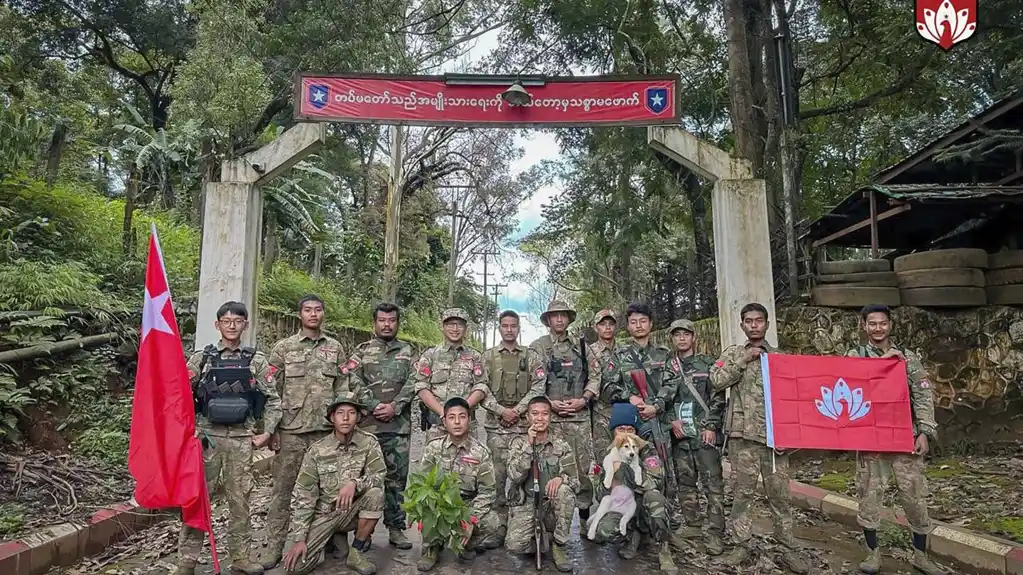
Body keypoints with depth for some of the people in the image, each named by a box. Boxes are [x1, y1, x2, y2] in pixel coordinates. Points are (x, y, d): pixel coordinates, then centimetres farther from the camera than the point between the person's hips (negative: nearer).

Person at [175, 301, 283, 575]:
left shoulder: (256, 360, 3)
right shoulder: (202, 357, 2)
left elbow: (273, 399, 5)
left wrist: (267, 432, 0)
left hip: (242, 438, 1)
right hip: (207, 436, 0)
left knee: (240, 499, 8)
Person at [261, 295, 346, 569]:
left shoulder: (335, 348, 8)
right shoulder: (283, 347, 1)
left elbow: (342, 389, 10)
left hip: (326, 430, 2)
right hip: (291, 430, -2)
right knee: (282, 489, 4)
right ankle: (274, 544, 15)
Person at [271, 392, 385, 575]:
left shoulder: (369, 443, -9)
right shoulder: (317, 450, -9)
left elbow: (380, 476, -17)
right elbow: (303, 496, -9)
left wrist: (355, 482, -36)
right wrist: (299, 538, -14)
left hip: (351, 513, 0)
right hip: (323, 514, 0)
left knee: (375, 493, -30)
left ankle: (356, 553, -10)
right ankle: (335, 538, 14)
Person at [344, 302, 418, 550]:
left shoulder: (408, 351, 11)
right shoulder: (362, 350, 8)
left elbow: (412, 383, 0)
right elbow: (353, 381, -3)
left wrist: (394, 407, -13)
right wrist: (375, 406, -13)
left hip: (399, 425, 1)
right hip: (367, 423, 0)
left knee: (397, 476, 6)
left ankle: (396, 527, 16)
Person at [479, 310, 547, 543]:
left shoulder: (531, 357, 8)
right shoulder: (488, 357, 8)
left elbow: (538, 386, 0)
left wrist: (518, 409, -10)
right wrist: (501, 410, -10)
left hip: (524, 423, 0)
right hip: (496, 425, 0)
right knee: (497, 474, 2)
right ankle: (500, 523, 12)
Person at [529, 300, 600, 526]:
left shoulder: (581, 347, 14)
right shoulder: (537, 347, 5)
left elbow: (595, 377, 10)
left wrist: (583, 399, -5)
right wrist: (549, 403, -10)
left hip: (580, 416, 2)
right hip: (549, 416, -2)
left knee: (585, 466, 4)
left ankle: (585, 512, 17)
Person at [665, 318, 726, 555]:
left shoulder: (708, 364, 5)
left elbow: (718, 398, 0)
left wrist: (711, 426, -8)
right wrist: (672, 420, -4)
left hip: (704, 432, -3)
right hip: (679, 433, 3)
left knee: (712, 482, -5)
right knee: (685, 482, 10)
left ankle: (715, 533, -1)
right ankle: (692, 525, 22)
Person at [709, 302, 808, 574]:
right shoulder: (732, 353, 7)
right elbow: (716, 381, -8)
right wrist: (743, 360, -12)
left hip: (774, 433, 1)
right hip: (743, 433, -1)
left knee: (779, 493, 5)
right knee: (742, 491, 6)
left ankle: (788, 549, 15)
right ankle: (741, 544, 17)